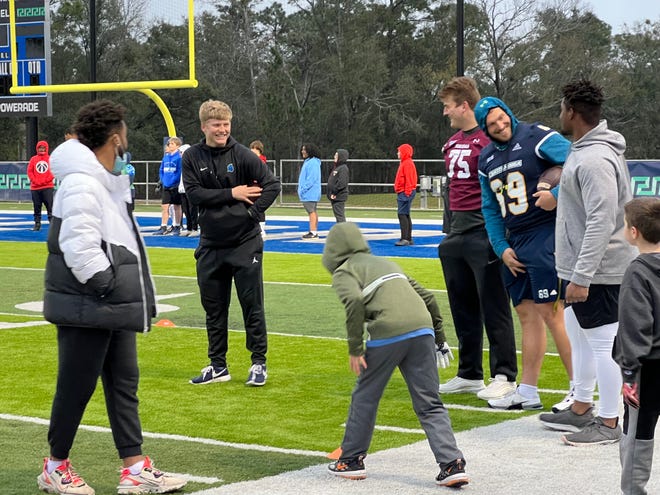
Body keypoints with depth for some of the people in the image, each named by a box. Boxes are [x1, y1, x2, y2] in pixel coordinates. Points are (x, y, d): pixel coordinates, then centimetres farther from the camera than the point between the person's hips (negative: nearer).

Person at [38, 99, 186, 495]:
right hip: (87, 309, -10)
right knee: (76, 387, 1)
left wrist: (133, 297, 15)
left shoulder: (108, 181, 14)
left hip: (113, 307, 10)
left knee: (124, 383, 11)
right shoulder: (82, 184, -19)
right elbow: (80, 247, -26)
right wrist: (107, 287, -18)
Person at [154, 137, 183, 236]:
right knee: (164, 206, 3)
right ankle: (163, 228, 7)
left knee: (176, 206, 5)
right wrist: (163, 180, 5)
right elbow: (161, 170, 17)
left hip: (175, 186, -6)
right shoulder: (166, 157, 10)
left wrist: (173, 182, -15)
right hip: (166, 186, 6)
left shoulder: (179, 157, -9)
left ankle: (177, 227, 12)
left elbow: (180, 172, -14)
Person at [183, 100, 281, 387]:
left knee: (252, 305, 1)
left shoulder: (241, 155, -7)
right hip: (211, 244, 3)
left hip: (245, 242, -3)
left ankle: (259, 363, 11)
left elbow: (272, 184, -7)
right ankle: (218, 366, 19)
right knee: (214, 308, 10)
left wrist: (253, 213, -16)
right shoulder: (192, 157, 0)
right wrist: (232, 194, -15)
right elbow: (193, 193, -9)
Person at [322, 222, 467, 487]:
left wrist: (355, 348, -7)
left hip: (388, 334, -5)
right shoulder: (387, 263, 32)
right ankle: (452, 464, -4)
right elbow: (427, 298, 27)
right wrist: (439, 337, 33)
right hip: (423, 329, 5)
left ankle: (351, 460, 24)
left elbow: (355, 302, -11)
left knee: (365, 396, 14)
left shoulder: (343, 272, 12)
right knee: (430, 404, 8)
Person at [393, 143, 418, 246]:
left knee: (402, 214, -15)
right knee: (405, 215, 12)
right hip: (403, 193, 11)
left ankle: (405, 239, -19)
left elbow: (409, 179, -19)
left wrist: (407, 193, -21)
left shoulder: (407, 163, -12)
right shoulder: (404, 163, 20)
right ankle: (409, 239, 16)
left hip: (405, 192, -11)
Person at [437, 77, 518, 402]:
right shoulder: (452, 143, 16)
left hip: (483, 237, -9)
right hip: (455, 238, 9)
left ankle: (503, 377, 1)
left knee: (494, 308, -4)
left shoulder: (490, 139, -10)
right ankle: (469, 375, 22)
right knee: (463, 308, 13)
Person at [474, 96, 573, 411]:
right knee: (527, 315, 11)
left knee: (551, 312, -10)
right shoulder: (486, 159, 14)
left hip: (544, 234, -8)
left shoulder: (537, 137, -9)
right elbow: (490, 209, 18)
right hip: (514, 242, 8)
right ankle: (528, 391, 17)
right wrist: (501, 248, 8)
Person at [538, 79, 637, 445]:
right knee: (579, 338, 19)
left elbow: (601, 223, -27)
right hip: (579, 268, 11)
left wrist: (582, 277, -27)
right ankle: (581, 411, 31)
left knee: (603, 344, -3)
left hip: (598, 271, -11)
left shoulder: (595, 159, -22)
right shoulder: (583, 150, 11)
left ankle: (609, 424, 5)